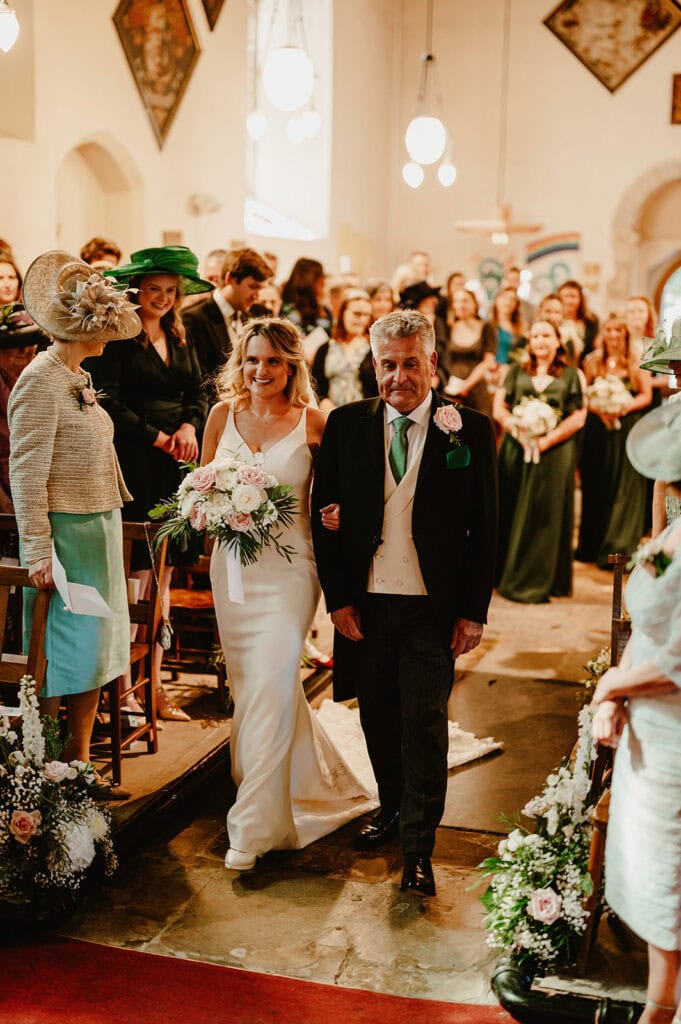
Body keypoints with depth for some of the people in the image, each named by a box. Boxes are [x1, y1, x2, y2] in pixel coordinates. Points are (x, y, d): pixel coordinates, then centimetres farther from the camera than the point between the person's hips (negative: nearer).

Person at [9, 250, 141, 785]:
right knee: (60, 658, -1)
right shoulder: (41, 381, -15)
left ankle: (78, 763, 25)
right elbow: (26, 474, -18)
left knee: (95, 652, 14)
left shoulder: (78, 379, 12)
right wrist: (38, 551, -21)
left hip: (100, 530, 9)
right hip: (66, 535, -9)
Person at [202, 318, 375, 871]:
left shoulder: (313, 422, -4)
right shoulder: (223, 415, 6)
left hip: (289, 567, -4)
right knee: (250, 686, 13)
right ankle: (313, 782, 37)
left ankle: (253, 826, -1)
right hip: (232, 564, 5)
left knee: (270, 690, -10)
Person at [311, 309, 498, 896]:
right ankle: (392, 810, 39)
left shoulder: (471, 430, -3)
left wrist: (474, 611, -4)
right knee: (378, 719, 16)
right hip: (364, 604, 3)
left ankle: (418, 849, 14)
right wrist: (338, 597, -2)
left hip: (434, 608, -2)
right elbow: (324, 514, 4)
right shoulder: (346, 425, 2)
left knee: (425, 728, 1)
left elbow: (485, 528, -1)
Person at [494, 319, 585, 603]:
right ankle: (507, 573, 13)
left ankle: (535, 582, 2)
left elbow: (578, 418, 0)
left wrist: (546, 441, -13)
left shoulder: (570, 375, 8)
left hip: (553, 453, -2)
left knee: (545, 517, -2)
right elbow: (499, 409, 5)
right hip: (515, 449, 2)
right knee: (511, 514, 3)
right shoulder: (517, 371, 14)